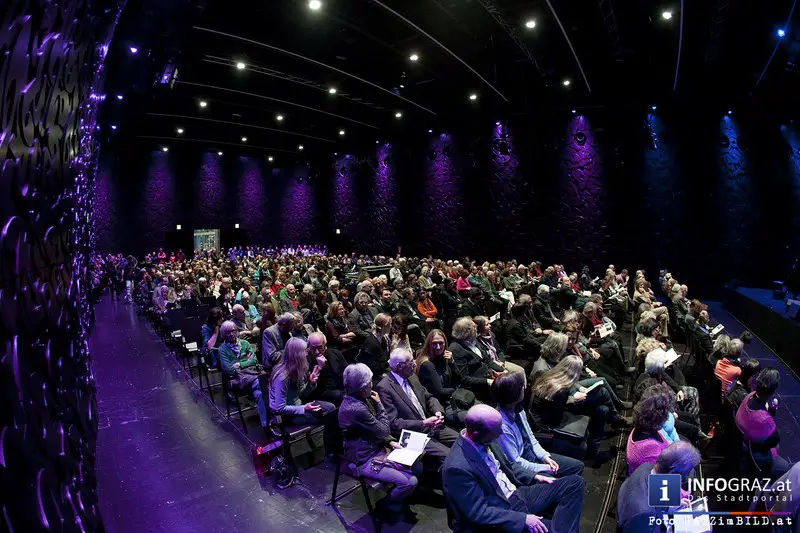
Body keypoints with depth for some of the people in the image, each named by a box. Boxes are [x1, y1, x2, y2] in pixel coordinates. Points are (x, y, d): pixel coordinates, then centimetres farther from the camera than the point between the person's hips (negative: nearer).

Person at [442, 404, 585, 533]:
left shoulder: (485, 440, -3)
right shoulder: (457, 468, -28)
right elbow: (479, 512, -23)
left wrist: (534, 476, 5)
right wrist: (522, 519, -22)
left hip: (518, 494, 9)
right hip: (501, 516, -8)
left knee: (575, 483, 0)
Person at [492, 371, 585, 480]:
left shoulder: (518, 409, -5)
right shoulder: (502, 426, -31)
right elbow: (515, 462, -22)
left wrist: (545, 456, -3)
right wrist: (544, 468, -12)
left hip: (534, 454, 8)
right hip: (522, 470, -8)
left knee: (578, 466, 8)